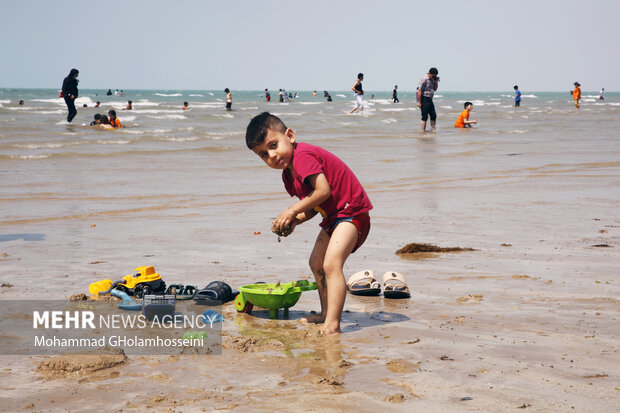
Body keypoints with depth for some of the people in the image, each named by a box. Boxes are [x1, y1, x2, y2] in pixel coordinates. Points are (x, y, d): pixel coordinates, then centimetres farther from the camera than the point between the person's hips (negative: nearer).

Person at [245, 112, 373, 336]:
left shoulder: (303, 156, -21)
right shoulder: (288, 174, 10)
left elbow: (323, 190, -29)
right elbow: (313, 206, 12)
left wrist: (293, 210, -21)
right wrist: (295, 220, -7)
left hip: (351, 211, -11)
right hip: (333, 216, 11)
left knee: (331, 264, -23)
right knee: (316, 263, 22)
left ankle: (332, 325, -29)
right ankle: (327, 313, 36)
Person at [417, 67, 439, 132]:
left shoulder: (432, 80, 12)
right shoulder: (424, 79, -13)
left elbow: (435, 89, 20)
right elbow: (420, 91, -16)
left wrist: (436, 81, 5)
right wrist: (419, 102, -18)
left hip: (430, 100, 8)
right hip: (424, 99, -8)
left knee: (433, 115, 8)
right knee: (425, 117, -6)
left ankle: (433, 129, 16)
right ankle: (423, 131, -1)